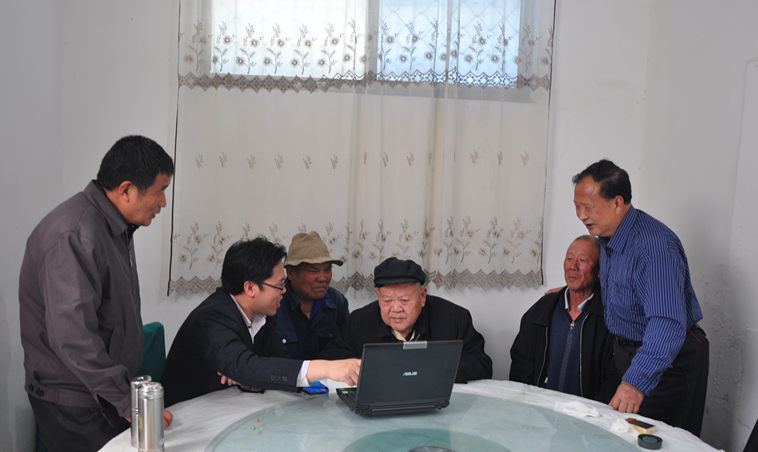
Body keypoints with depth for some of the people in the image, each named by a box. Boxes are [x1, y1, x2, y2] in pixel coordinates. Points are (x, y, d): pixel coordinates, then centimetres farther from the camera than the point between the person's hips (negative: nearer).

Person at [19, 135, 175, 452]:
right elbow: (72, 336, -31)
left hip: (109, 392, 9)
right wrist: (127, 402, -26)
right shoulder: (74, 237, -25)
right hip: (74, 403, -9)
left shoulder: (115, 225, 8)